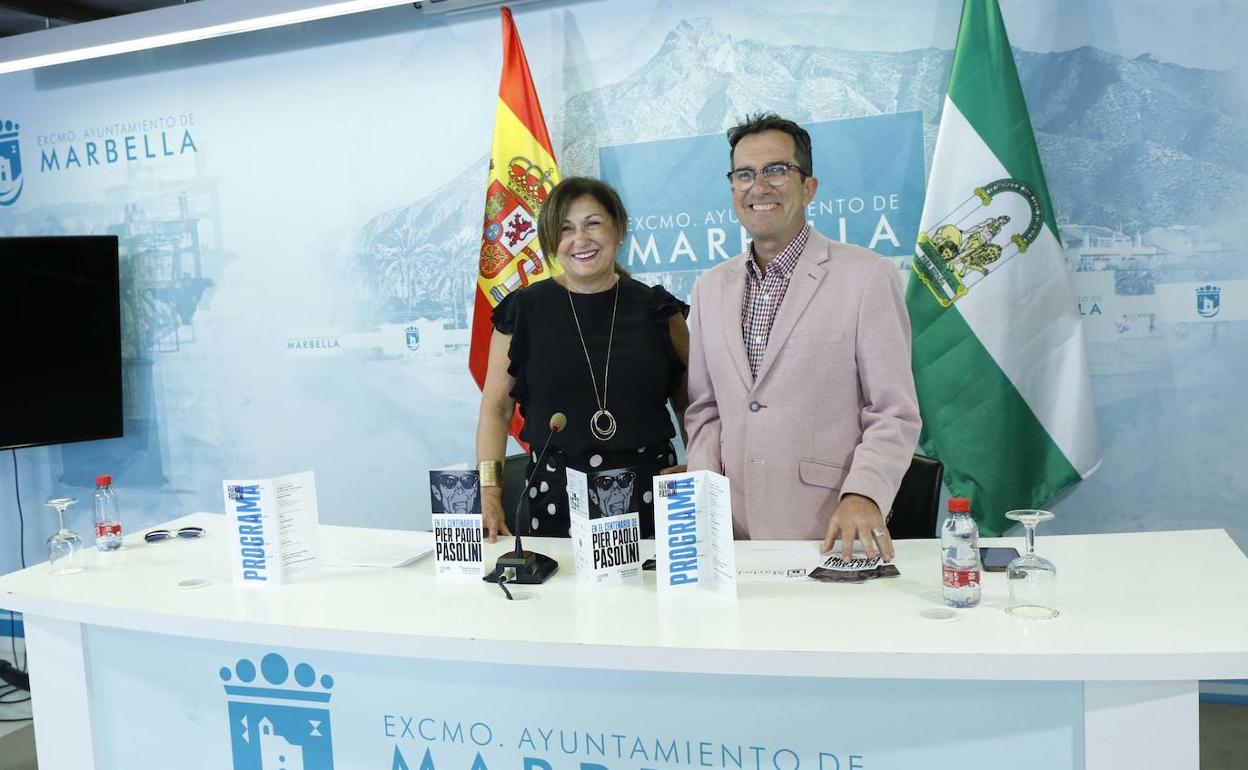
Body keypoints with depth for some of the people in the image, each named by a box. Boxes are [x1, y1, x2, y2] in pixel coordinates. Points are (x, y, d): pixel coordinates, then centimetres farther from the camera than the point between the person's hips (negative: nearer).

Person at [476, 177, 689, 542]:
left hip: (649, 492, 1)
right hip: (556, 495, 0)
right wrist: (489, 489, -5)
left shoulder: (655, 309, 5)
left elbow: (689, 403, 9)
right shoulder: (525, 310, 3)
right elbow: (496, 407, 5)